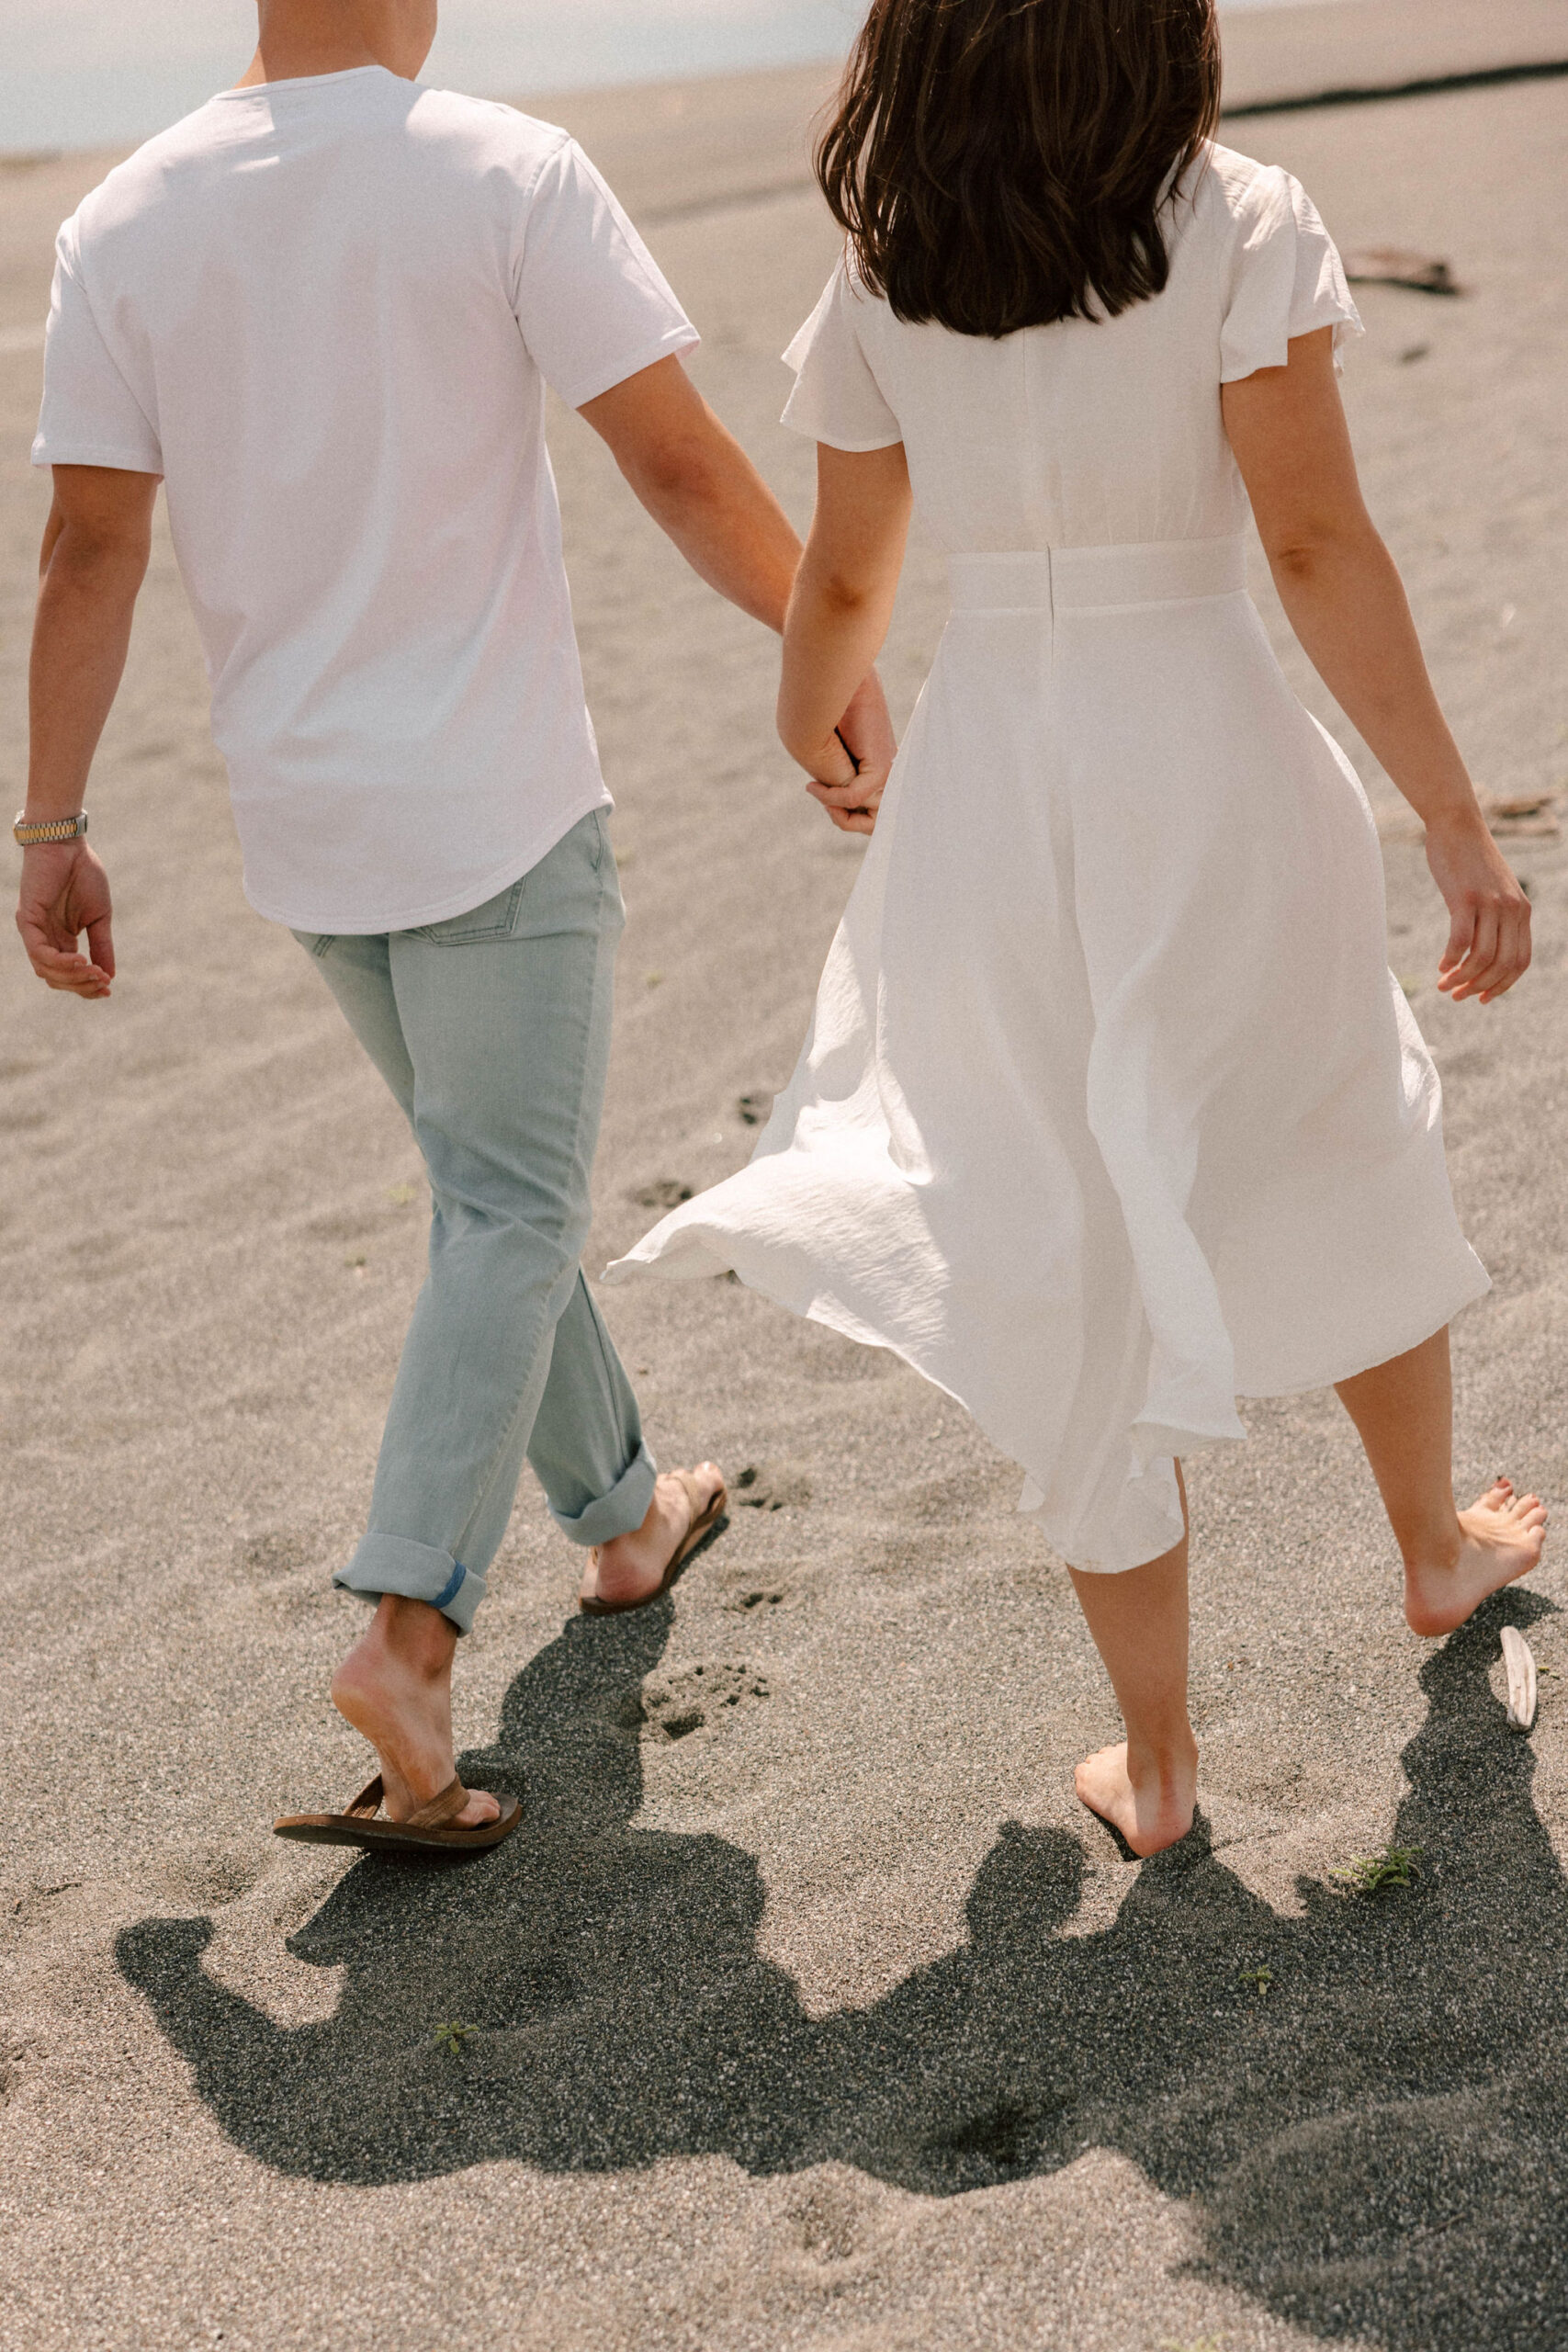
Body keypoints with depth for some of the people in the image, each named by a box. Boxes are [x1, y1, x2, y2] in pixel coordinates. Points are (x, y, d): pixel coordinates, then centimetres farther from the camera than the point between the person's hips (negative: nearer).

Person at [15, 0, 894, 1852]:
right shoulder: (508, 175, -11)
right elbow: (681, 469, -11)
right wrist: (843, 665, 2)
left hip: (297, 814, 5)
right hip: (497, 801, -5)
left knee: (489, 1185, 20)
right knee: (513, 1214, 1)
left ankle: (620, 1515, 35)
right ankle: (407, 1626, -10)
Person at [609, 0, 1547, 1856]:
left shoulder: (881, 276, 1)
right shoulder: (1239, 223, -7)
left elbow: (843, 578, 10)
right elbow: (1318, 543, -14)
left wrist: (810, 725, 31)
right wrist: (1455, 825, -11)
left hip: (995, 781, 2)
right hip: (1210, 763, -2)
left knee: (1083, 1250, 11)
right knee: (1347, 1170, 23)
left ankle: (1154, 1762, 20)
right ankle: (1438, 1546, 46)